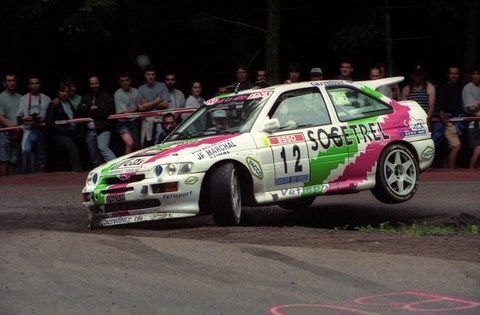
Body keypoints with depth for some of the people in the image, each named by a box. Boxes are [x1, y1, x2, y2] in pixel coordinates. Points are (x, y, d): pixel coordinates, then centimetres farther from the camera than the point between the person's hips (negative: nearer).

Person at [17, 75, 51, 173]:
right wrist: (24, 118, -13)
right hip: (29, 131, -1)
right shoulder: (23, 99, 12)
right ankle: (25, 175, -19)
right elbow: (19, 117, 9)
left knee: (41, 158, 4)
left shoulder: (46, 99, 11)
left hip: (42, 131, 1)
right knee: (26, 151, -23)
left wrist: (43, 119, -12)